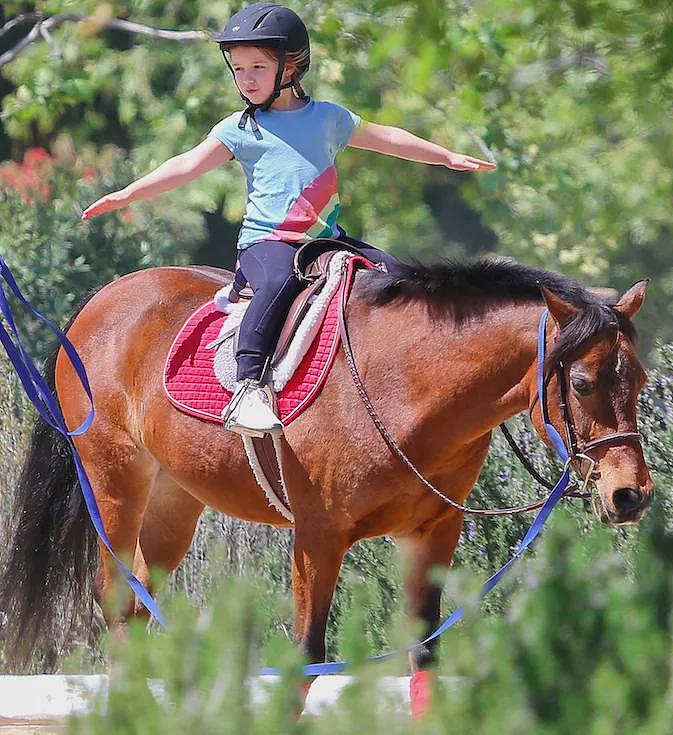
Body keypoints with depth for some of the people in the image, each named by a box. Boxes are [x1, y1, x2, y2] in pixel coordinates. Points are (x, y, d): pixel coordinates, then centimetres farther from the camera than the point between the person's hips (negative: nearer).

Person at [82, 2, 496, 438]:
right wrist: (127, 194, -15)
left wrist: (448, 157, 32)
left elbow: (386, 138, 25)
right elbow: (189, 165, -3)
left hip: (326, 239, 5)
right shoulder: (240, 129, 4)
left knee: (395, 274, -5)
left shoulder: (328, 118, 14)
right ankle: (248, 385, -45)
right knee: (281, 281, -36)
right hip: (266, 242, -5)